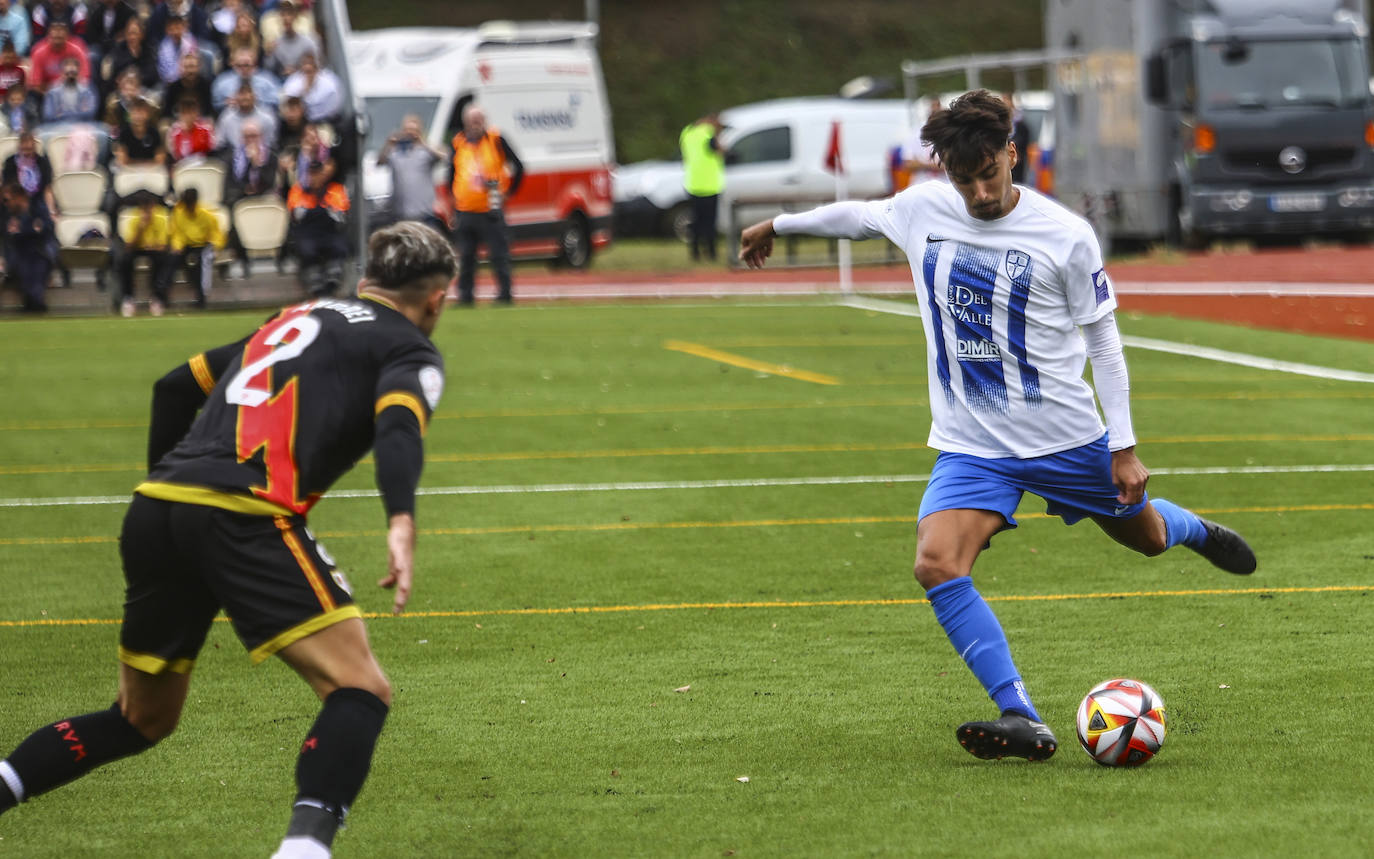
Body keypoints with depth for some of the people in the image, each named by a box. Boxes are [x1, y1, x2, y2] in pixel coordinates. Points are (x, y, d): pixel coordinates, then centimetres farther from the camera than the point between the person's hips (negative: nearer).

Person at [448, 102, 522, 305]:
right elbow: (452, 174, 21)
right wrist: (454, 199, 15)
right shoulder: (459, 144, 9)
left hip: (490, 210, -4)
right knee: (466, 257, 7)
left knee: (498, 254, -4)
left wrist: (508, 192, 0)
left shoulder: (496, 140, -2)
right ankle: (465, 295, 15)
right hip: (464, 210, 4)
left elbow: (518, 167, 3)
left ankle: (505, 294, 3)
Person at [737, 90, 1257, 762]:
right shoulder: (920, 209, -3)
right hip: (971, 447, 2)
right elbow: (861, 215, 20)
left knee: (1144, 536, 20)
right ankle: (1022, 719, -25)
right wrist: (779, 225, 33)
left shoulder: (1066, 235, -11)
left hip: (1068, 438, -2)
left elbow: (1102, 339, -3)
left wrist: (1124, 444, -5)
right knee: (937, 566, -23)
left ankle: (1196, 531, 60)